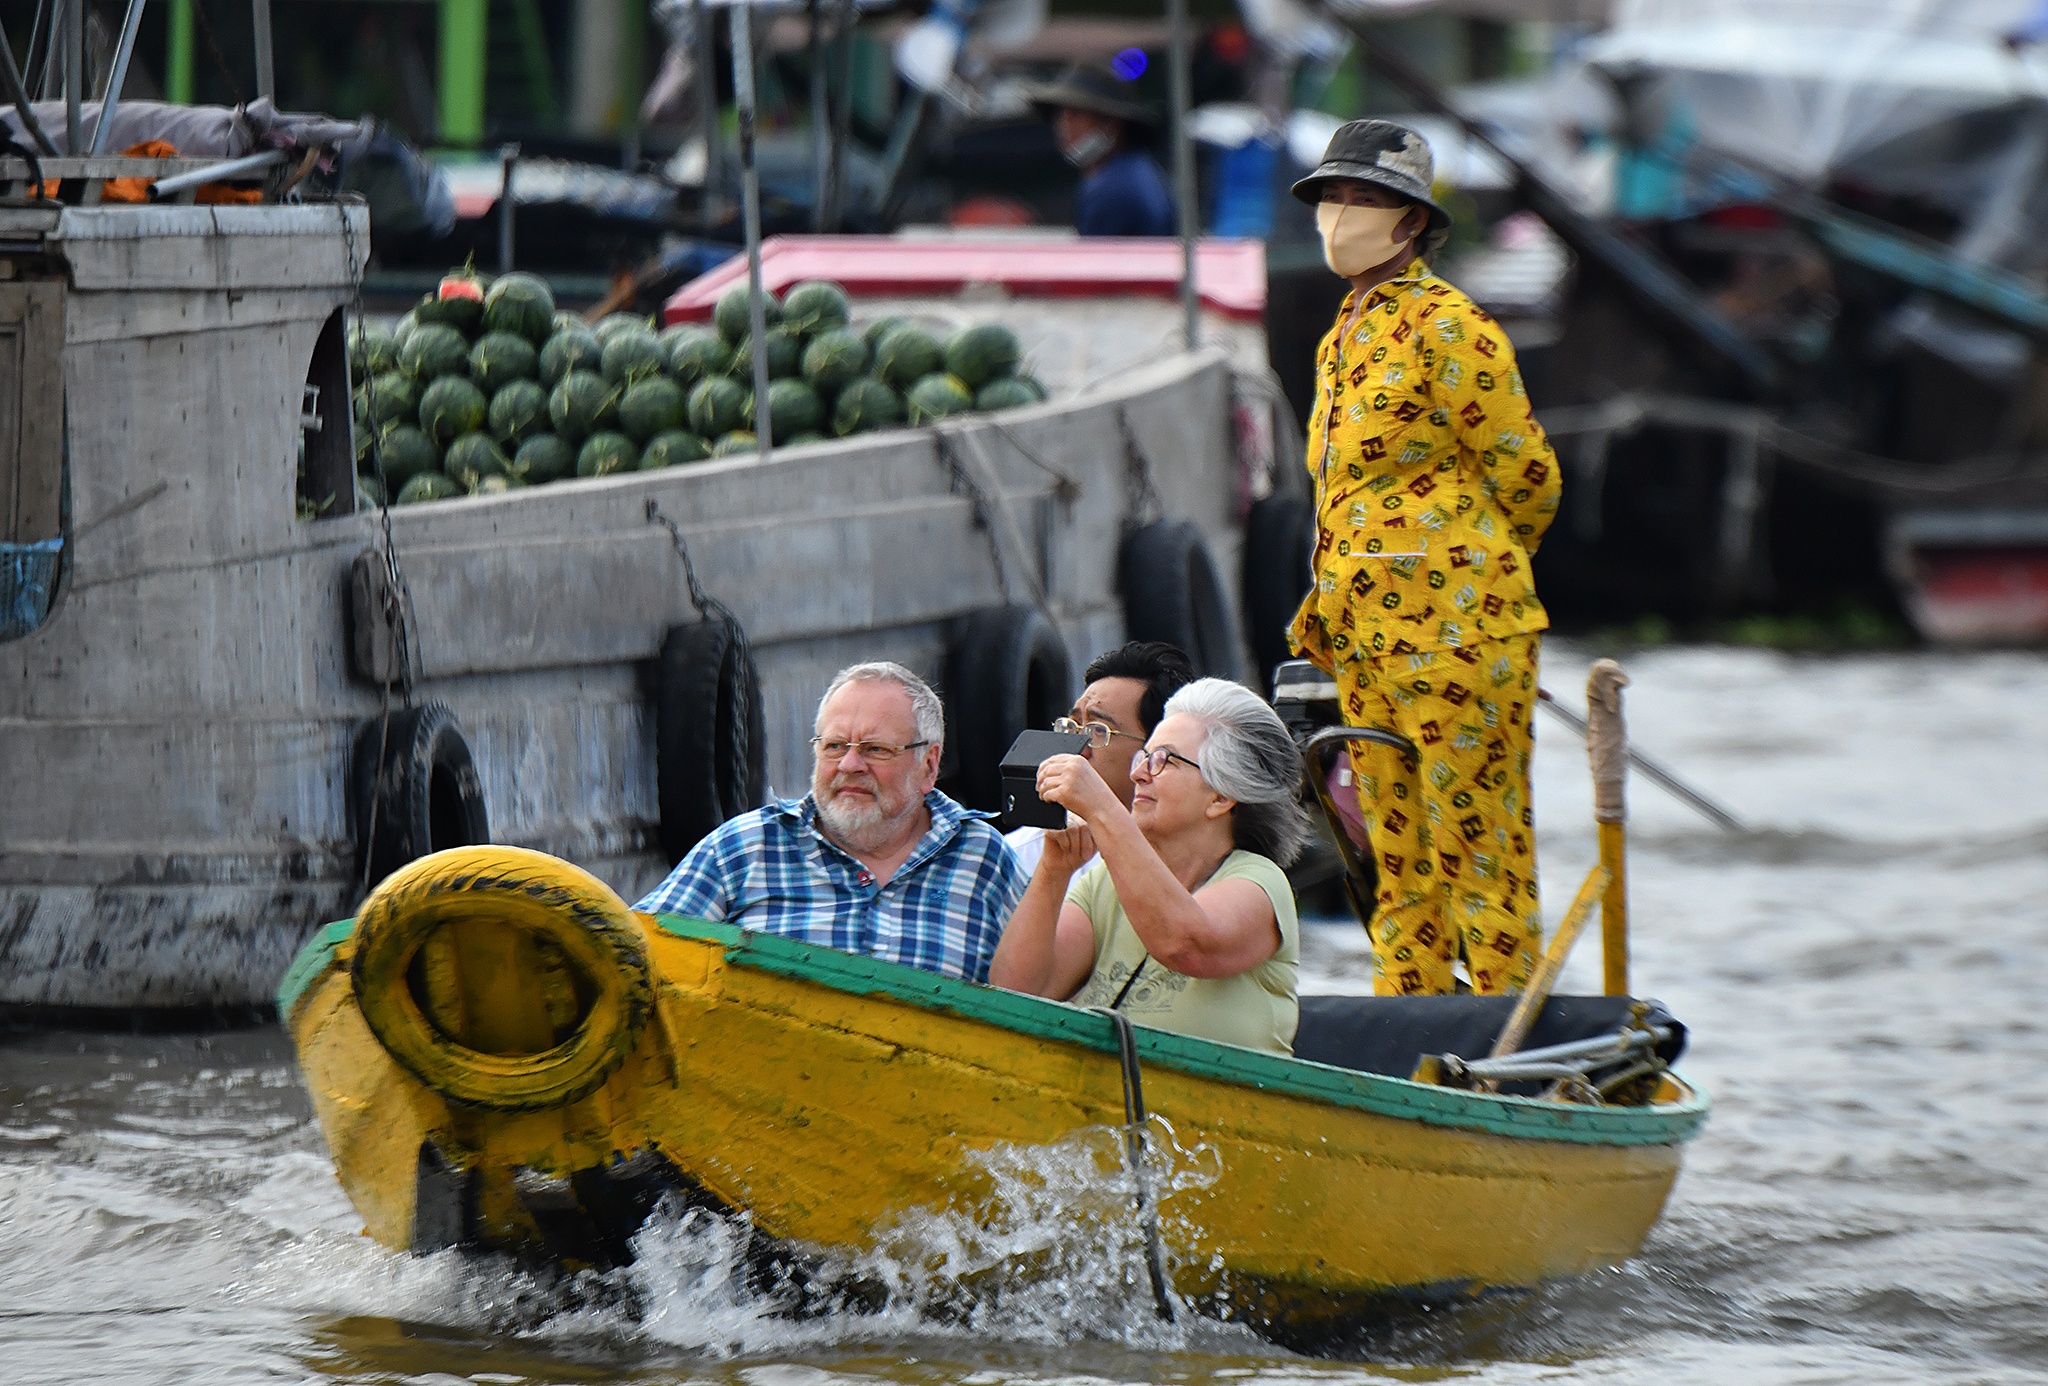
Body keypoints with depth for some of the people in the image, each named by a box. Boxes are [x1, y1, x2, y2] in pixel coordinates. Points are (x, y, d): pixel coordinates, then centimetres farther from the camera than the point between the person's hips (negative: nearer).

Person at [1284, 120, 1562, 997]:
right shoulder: (1343, 338, 16)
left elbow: (1527, 475, -7)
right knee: (1400, 858, 11)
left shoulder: (1446, 328, -10)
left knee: (1477, 851, -6)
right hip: (1368, 637, 9)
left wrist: (1465, 578, 7)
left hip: (1454, 630, -9)